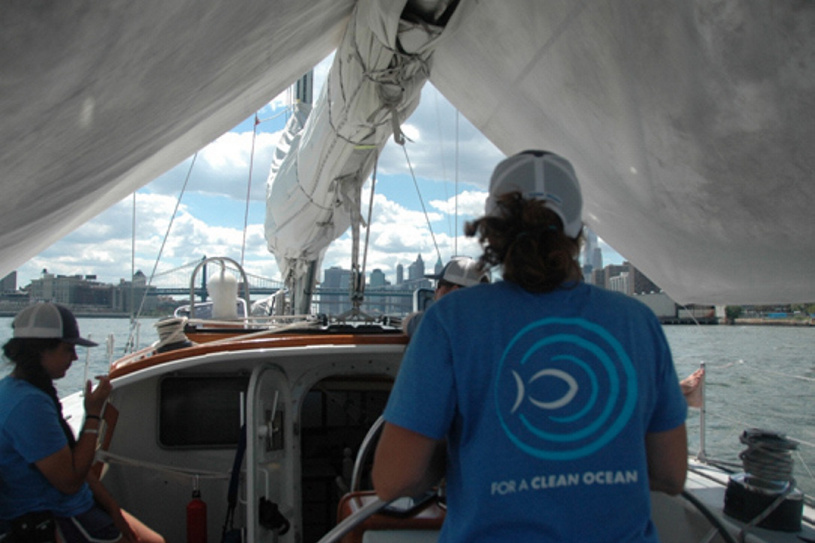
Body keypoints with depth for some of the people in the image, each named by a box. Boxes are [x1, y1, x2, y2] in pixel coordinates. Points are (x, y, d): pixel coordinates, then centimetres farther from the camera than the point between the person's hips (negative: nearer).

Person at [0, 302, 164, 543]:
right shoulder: (29, 404, -26)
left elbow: (70, 460, 10)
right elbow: (70, 480, -24)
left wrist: (111, 507, 8)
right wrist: (94, 414, -18)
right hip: (47, 523, -10)